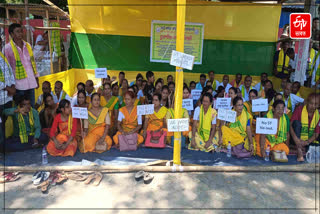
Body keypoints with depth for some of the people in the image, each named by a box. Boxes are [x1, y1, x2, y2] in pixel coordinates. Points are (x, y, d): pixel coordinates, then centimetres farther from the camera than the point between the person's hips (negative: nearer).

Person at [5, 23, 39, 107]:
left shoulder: (28, 45, 8)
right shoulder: (8, 48, -6)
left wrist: (36, 77, 13)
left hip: (31, 82, 4)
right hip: (19, 84, -4)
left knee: (32, 106, 11)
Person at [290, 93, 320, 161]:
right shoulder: (299, 110, -9)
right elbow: (290, 125, -17)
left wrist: (307, 142, -23)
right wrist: (296, 139, -31)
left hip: (310, 140, 2)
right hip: (298, 139, -1)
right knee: (297, 122, -29)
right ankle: (299, 151, -32)